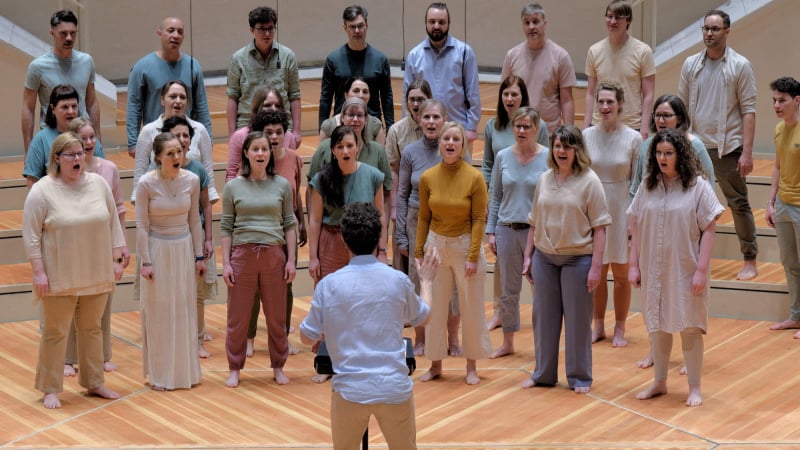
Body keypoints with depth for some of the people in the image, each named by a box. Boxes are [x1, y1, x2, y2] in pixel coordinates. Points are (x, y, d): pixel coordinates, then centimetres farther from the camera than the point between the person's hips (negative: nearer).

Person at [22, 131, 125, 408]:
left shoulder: (99, 184, 3)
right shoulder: (42, 191, -9)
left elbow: (113, 224, 9)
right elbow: (31, 235, -8)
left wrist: (116, 260, 6)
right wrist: (38, 272, -12)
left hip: (96, 275, 4)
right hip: (60, 278, -4)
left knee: (91, 329, 14)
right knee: (55, 332, 4)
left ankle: (94, 383, 26)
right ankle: (50, 389, 14)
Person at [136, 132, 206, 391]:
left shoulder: (191, 180, -4)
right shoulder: (147, 183, -13)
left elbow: (194, 220, 5)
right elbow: (142, 225, -9)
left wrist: (199, 256, 6)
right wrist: (145, 261, -11)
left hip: (184, 248, 3)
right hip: (158, 249, -3)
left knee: (185, 309, 10)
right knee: (159, 312, 4)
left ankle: (185, 369, 23)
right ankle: (159, 374, 15)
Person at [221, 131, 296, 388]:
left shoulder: (282, 185, 5)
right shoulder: (233, 187, 2)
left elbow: (290, 225, 6)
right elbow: (226, 228, 3)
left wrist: (291, 259, 1)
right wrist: (226, 263, -3)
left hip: (274, 255, 1)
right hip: (242, 255, -1)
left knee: (276, 316, 7)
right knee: (238, 317, 4)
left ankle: (278, 366, 22)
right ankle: (234, 369, 18)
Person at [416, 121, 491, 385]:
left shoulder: (474, 177, -9)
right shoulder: (427, 178, -2)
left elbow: (479, 219, -8)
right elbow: (424, 217, 5)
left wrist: (473, 256, -12)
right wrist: (418, 252, 3)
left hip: (465, 245, -2)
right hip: (435, 245, 3)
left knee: (471, 308, 6)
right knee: (434, 308, 8)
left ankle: (472, 366, 19)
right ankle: (435, 365, 21)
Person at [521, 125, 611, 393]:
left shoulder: (589, 181, -7)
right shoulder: (544, 180, 7)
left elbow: (599, 228, -9)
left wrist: (595, 266, -14)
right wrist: (527, 256, 10)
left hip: (577, 259, -5)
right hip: (545, 258, 5)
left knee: (577, 319, 3)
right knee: (544, 316, 12)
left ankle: (579, 377, 16)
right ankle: (543, 374, 25)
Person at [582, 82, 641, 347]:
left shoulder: (633, 139, -7)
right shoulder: (586, 136, -2)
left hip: (621, 209, -2)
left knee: (620, 274, 9)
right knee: (596, 273, 11)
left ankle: (620, 329, 22)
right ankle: (598, 326, 26)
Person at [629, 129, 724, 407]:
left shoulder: (698, 186, -7)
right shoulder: (647, 186, 5)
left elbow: (709, 230, -8)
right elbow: (636, 228, 7)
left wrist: (702, 270, -13)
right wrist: (634, 265, 3)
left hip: (685, 270, -4)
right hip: (653, 270, 4)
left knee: (689, 327, 2)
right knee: (657, 326, 13)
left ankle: (694, 388, 13)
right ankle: (659, 383, 26)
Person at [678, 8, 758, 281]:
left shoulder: (740, 66, -4)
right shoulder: (691, 65, 6)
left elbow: (748, 110, -6)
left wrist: (747, 151, -13)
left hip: (728, 146, -4)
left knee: (738, 203, 1)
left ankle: (750, 261, 9)